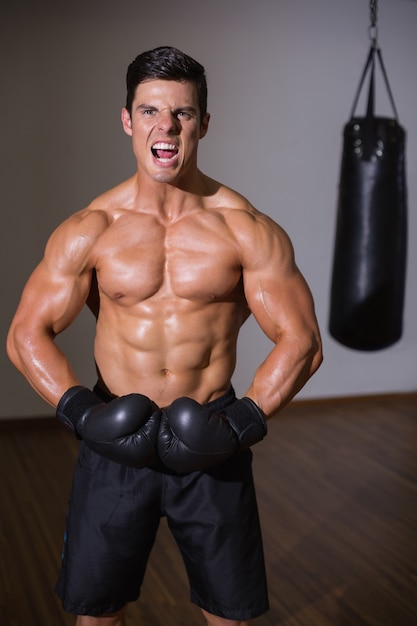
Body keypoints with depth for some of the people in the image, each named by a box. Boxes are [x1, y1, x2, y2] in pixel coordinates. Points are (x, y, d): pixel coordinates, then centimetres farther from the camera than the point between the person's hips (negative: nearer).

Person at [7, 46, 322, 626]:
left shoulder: (247, 230, -8)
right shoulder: (89, 231, -6)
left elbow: (300, 341, -6)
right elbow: (27, 334, -3)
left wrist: (242, 422, -17)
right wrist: (80, 411, -17)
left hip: (211, 445, 0)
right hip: (116, 439, 1)